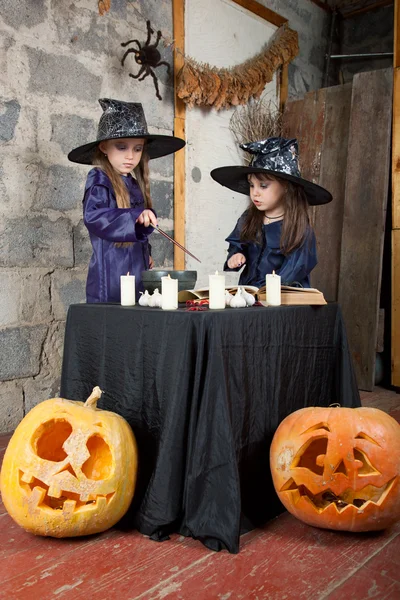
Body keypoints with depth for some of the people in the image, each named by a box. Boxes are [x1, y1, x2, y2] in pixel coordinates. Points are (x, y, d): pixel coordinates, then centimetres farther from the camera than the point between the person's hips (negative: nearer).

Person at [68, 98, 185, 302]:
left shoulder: (134, 185, 15)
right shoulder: (99, 180, -7)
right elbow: (93, 216, -24)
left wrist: (145, 254, 13)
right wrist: (135, 216, -33)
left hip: (136, 275, 7)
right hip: (110, 277, -7)